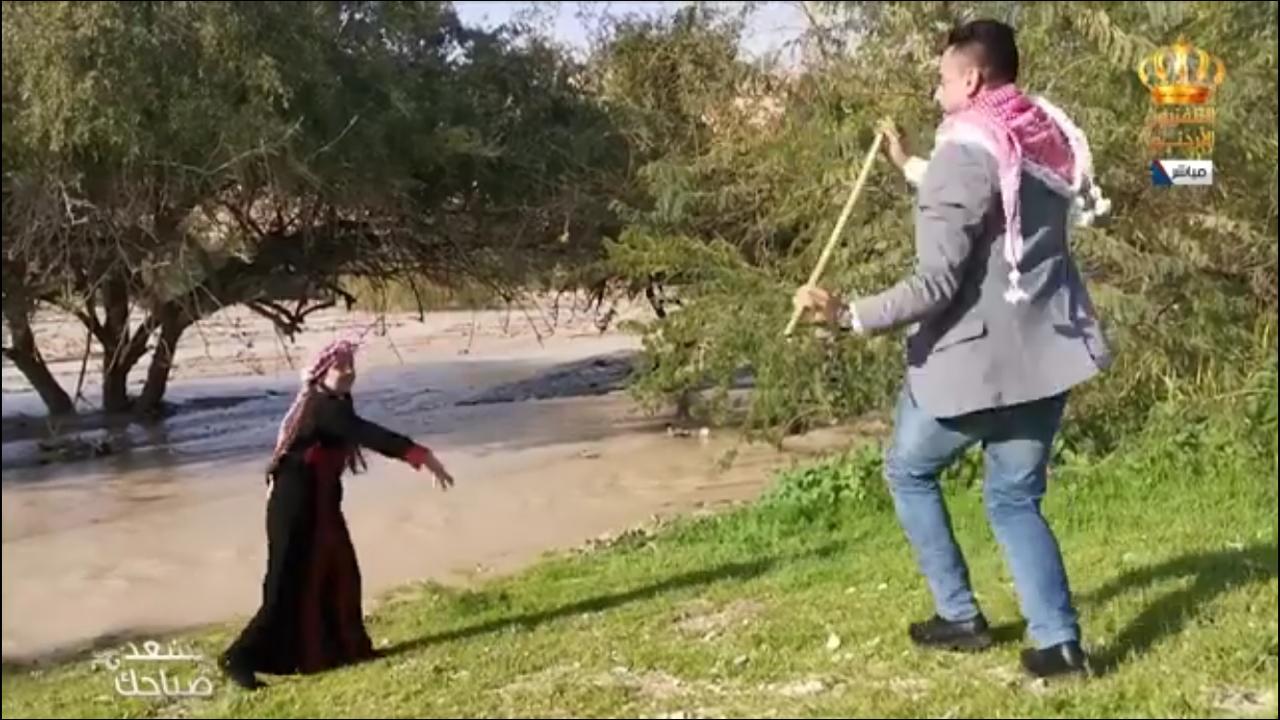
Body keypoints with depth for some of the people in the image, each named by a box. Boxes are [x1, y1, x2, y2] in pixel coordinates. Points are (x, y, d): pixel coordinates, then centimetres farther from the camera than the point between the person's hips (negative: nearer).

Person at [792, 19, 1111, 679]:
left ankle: (959, 617, 21)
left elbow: (937, 285, -22)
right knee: (1014, 497, 16)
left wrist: (848, 314, -24)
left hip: (972, 361, -7)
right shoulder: (1050, 140, 8)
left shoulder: (962, 156, -16)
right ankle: (1058, 641, 5)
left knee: (908, 472, 18)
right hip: (1045, 354, 7)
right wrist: (910, 167, 33)